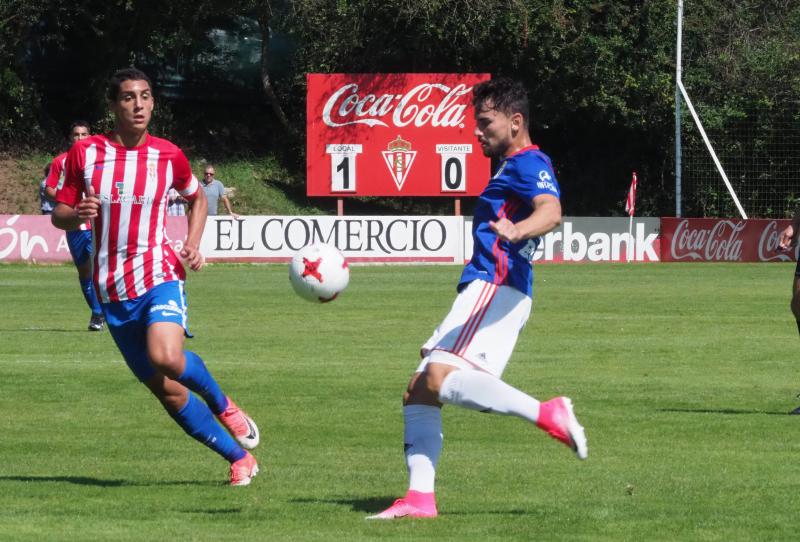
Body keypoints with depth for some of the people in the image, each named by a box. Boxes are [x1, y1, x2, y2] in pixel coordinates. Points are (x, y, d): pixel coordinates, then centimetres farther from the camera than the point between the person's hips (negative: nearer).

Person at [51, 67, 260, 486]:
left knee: (165, 358, -30)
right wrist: (77, 214, -19)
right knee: (166, 391, 1)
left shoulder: (169, 156, 0)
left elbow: (197, 198, 19)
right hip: (113, 289, 2)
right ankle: (240, 459, 13)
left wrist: (193, 245, 3)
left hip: (159, 274, -1)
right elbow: (58, 215, 4)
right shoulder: (85, 153, -1)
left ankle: (221, 404, 1)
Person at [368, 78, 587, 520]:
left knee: (442, 379, -28)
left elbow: (550, 211, -29)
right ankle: (420, 497, 1)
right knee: (418, 392, 6)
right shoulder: (513, 167, 23)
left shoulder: (529, 164, -8)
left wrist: (515, 231, -48)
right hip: (483, 290, 11)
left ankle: (547, 414, -27)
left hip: (495, 287, -11)